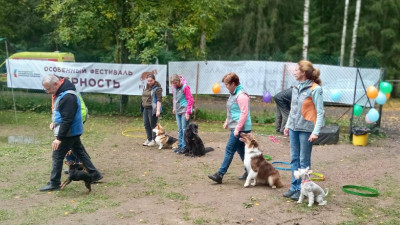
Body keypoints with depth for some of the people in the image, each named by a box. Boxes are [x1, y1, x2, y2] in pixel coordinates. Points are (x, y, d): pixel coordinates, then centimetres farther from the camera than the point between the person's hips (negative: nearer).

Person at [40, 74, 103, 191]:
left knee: (57, 156, 0)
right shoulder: (61, 92, 7)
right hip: (73, 131, 10)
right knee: (79, 152, 16)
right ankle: (95, 175, 24)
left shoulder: (68, 97, -25)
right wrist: (54, 122, 7)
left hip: (68, 132, -10)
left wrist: (59, 138, -25)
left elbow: (67, 120, -27)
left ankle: (54, 183, 12)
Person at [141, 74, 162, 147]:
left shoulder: (157, 88, -10)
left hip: (152, 109, -8)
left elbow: (159, 100, -16)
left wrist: (158, 110, -22)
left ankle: (153, 140, 9)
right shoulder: (146, 87, 15)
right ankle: (149, 139, 23)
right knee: (146, 124, 12)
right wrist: (143, 106, 21)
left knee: (153, 124, -1)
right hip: (145, 108, 8)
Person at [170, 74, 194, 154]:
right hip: (177, 112, 7)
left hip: (184, 111, -7)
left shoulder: (185, 87, -16)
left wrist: (188, 112, -16)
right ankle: (180, 146, 21)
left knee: (184, 130, -3)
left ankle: (184, 147, 3)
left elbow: (190, 100, -14)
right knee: (180, 130, 13)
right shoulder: (174, 87, 4)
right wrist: (174, 108, 16)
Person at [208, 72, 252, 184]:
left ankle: (220, 175, -3)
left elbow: (244, 113, -23)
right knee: (241, 150, 15)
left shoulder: (241, 95, -17)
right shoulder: (233, 94, 13)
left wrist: (238, 128, -23)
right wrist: (227, 122, 22)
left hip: (240, 129, -10)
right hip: (235, 127, 10)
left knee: (229, 150, -7)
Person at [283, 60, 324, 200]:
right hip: (294, 128, 7)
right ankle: (295, 187, 20)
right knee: (294, 159, 11)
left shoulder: (315, 89, -11)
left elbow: (320, 112, -13)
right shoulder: (296, 88, 10)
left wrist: (316, 132, -19)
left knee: (304, 161, 2)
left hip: (306, 129, -7)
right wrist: (288, 125, 17)